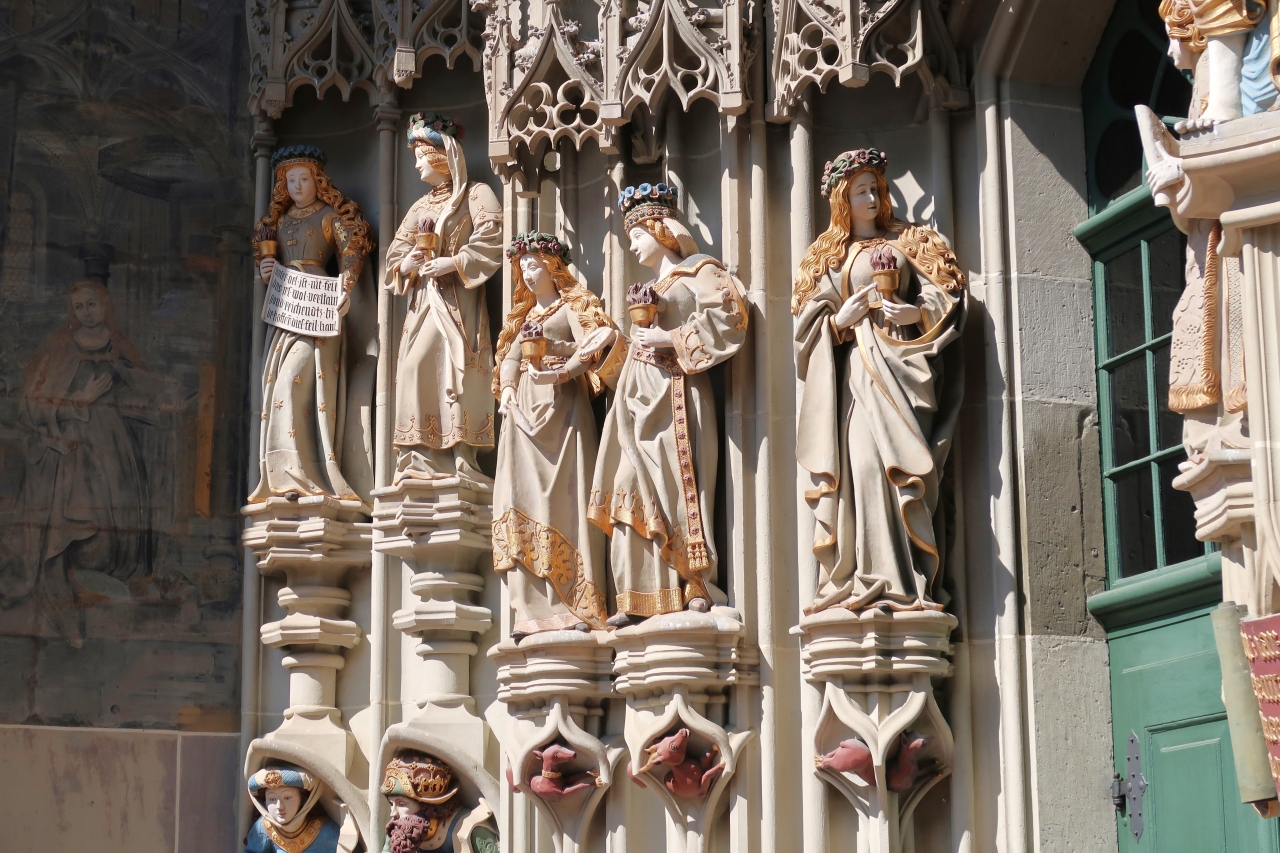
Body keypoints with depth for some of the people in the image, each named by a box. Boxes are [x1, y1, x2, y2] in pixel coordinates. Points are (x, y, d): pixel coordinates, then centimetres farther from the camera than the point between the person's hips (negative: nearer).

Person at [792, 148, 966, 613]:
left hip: (898, 369, -2)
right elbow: (808, 323, 14)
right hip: (850, 373, 2)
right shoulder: (824, 257, 21)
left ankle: (899, 583, -19)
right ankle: (854, 584, -13)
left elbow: (945, 296, 7)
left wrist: (913, 313, -11)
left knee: (889, 463, -16)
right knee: (854, 465, -11)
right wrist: (839, 321, -5)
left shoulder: (912, 241, 16)